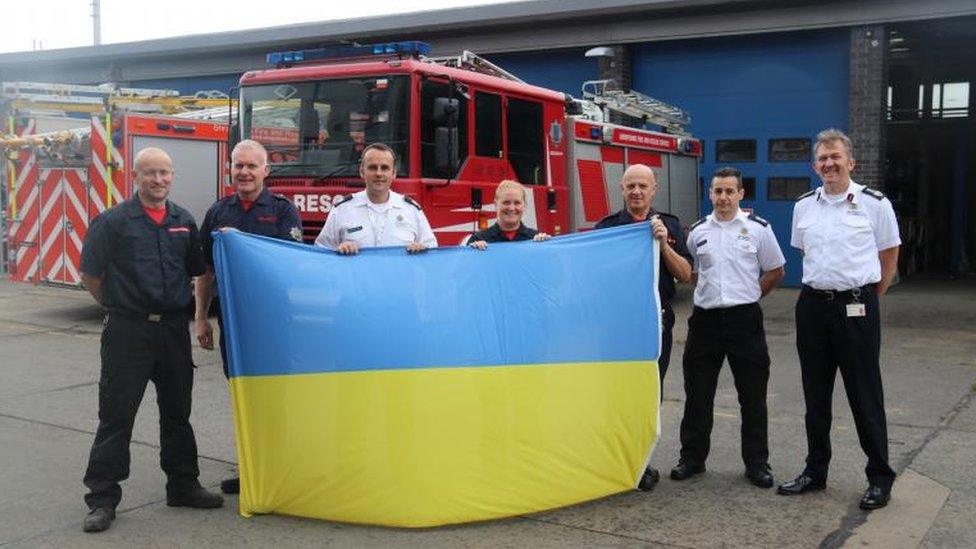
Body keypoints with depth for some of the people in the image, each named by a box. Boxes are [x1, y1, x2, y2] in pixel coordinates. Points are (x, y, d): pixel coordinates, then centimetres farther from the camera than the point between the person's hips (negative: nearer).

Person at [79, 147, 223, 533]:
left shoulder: (183, 222, 8)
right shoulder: (113, 221, -6)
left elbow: (195, 271, 17)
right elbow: (90, 274, -1)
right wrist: (117, 306, 7)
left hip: (174, 329, 5)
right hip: (128, 330, -4)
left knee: (177, 412, 14)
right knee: (116, 414, 0)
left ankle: (182, 485, 27)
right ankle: (102, 498, 9)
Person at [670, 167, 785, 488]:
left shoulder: (758, 228, 1)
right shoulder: (698, 232, 8)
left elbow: (775, 270, 9)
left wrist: (749, 294, 6)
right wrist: (710, 293, 9)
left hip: (744, 318, -2)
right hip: (705, 319, 2)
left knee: (753, 397, 4)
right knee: (697, 395, 8)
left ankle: (757, 464, 16)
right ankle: (692, 458, 20)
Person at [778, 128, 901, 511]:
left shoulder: (874, 204, -3)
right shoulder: (803, 206, 8)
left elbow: (889, 257, 5)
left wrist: (869, 299, 4)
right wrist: (819, 286, 12)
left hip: (856, 307, -4)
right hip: (813, 305, 4)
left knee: (865, 396, 1)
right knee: (815, 396, 12)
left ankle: (880, 478, 14)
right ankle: (815, 472, 24)